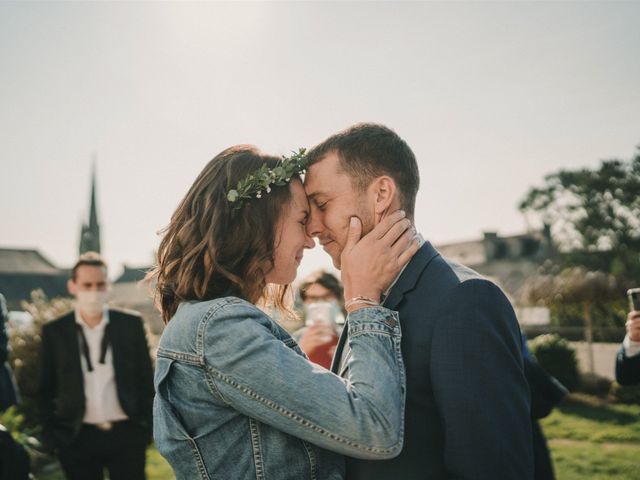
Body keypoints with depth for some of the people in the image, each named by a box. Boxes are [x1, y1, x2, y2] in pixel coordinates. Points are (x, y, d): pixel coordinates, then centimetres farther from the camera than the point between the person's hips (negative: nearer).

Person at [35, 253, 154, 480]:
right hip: (77, 439, 0)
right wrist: (51, 435, 0)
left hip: (127, 434, 0)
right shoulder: (54, 331, 1)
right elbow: (45, 390, 6)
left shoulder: (131, 324, 2)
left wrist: (146, 427, 2)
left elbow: (146, 380, 5)